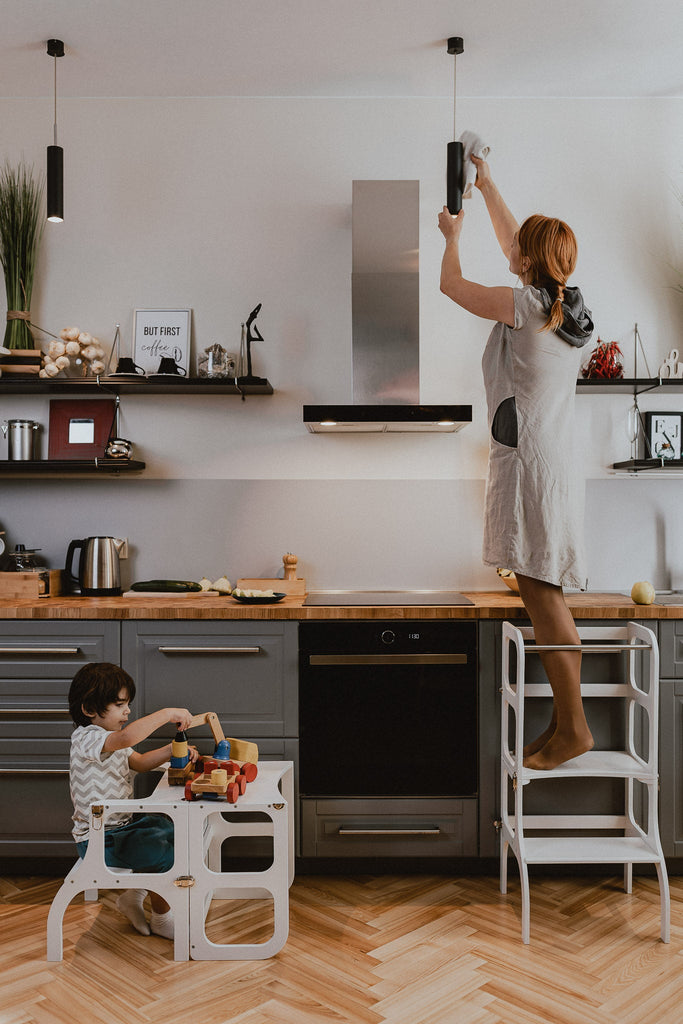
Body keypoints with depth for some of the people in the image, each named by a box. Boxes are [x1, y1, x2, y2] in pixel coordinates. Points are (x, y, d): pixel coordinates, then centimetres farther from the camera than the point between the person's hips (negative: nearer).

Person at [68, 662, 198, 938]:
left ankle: (135, 895, 24)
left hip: (123, 823, 10)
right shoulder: (85, 738, -23)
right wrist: (167, 713, -36)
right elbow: (127, 737, -43)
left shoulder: (109, 739, 11)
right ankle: (161, 918, 3)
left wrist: (172, 750, 2)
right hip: (99, 840, -10)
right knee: (164, 853, -22)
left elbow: (140, 762, 20)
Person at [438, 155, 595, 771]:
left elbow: (451, 284, 2)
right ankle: (565, 720, 18)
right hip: (552, 458, 9)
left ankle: (573, 727, 1)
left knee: (539, 592, -6)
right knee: (545, 594, 11)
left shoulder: (524, 305, -11)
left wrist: (453, 235, 21)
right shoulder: (564, 301, 12)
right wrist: (486, 185, 37)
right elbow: (516, 244, 28)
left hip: (528, 458, -9)